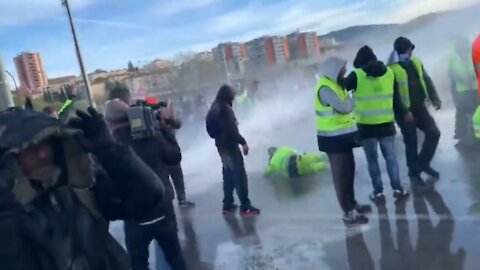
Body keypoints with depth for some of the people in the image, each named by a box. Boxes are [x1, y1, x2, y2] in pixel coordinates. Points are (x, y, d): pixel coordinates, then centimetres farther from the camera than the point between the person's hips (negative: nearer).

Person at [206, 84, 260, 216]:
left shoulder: (213, 109, 10)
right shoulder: (225, 108, -17)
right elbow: (232, 129, -22)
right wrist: (243, 142, -16)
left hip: (221, 146, 9)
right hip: (230, 146, -9)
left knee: (228, 175, 16)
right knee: (240, 175, -4)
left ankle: (227, 205, 21)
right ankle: (245, 206, -1)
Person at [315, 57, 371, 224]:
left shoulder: (335, 84, 12)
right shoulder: (325, 88, -20)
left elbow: (346, 106, 9)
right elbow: (345, 107, -24)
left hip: (342, 134, 9)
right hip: (333, 138, -9)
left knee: (349, 169, 17)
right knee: (341, 173, -3)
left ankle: (352, 203, 30)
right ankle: (348, 212, 5)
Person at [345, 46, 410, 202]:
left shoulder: (357, 75, -10)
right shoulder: (389, 72, 3)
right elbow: (396, 98, 6)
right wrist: (404, 113, 21)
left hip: (366, 125, -3)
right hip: (386, 123, 3)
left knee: (372, 159, 8)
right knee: (390, 156, 14)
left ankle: (378, 192, 11)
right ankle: (398, 189, 16)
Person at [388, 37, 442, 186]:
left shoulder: (416, 62, 7)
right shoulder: (391, 69, -16)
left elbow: (427, 81, 15)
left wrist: (435, 98, 5)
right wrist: (401, 112, -20)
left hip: (420, 107, 6)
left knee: (434, 133, 3)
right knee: (411, 142, 2)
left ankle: (423, 164, 22)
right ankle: (414, 173, 18)